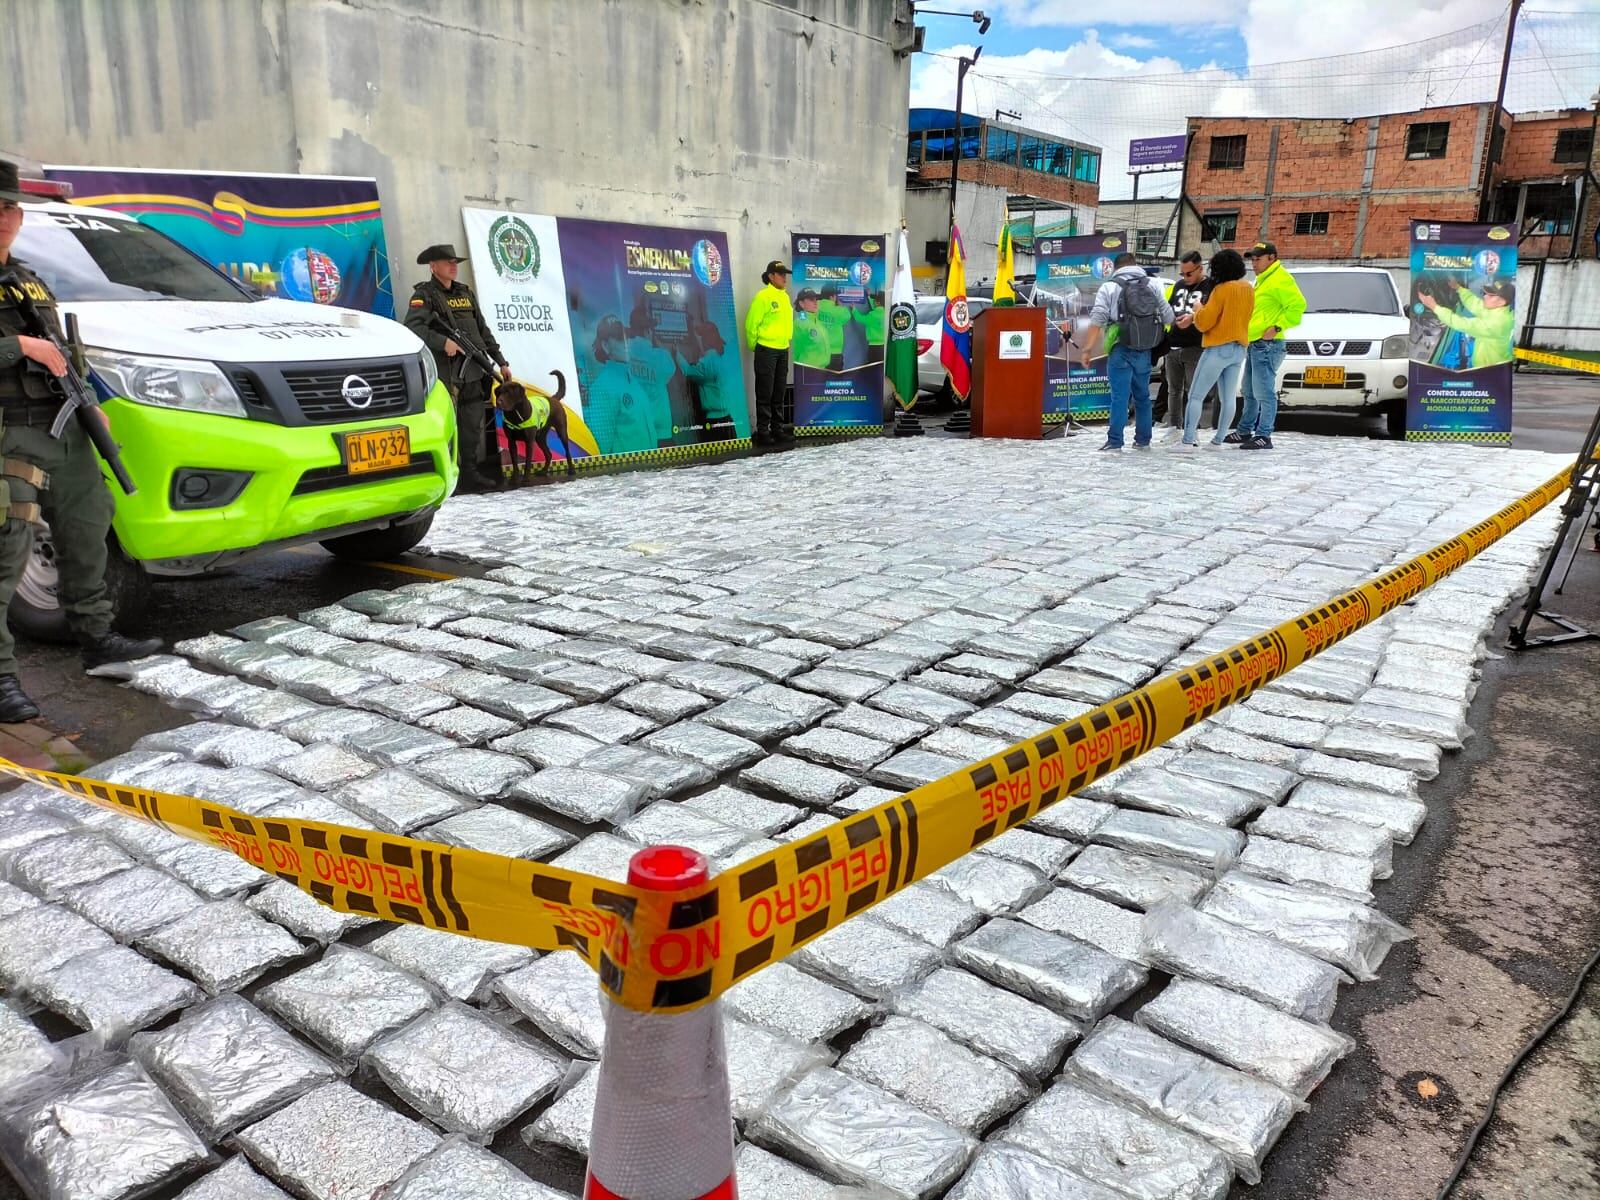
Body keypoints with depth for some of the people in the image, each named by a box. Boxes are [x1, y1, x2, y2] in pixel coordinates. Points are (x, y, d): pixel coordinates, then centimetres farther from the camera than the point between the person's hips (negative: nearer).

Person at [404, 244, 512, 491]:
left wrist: (501, 362, 18)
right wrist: (443, 342, -30)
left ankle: (470, 473, 18)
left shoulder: (466, 293, 19)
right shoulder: (424, 295, -2)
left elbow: (484, 331, 22)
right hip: (445, 373, -7)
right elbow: (412, 327, -18)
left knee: (473, 426, 10)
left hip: (473, 371, 7)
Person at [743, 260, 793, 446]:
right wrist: (754, 346, -4)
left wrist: (786, 341, 18)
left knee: (779, 393, 11)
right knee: (765, 393, -4)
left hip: (783, 350, 7)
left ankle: (778, 429, 18)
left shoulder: (785, 296, 11)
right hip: (766, 350, -7)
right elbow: (751, 324, -11)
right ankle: (762, 432, 1)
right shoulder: (763, 296, -13)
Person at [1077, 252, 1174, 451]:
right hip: (1145, 351, 4)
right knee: (1142, 396, 15)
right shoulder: (1153, 285, 10)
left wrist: (1087, 349, -8)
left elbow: (1097, 320, -10)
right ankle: (1143, 440, 21)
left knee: (1120, 397, -6)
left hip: (1121, 350, -4)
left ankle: (1115, 442, -11)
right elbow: (1168, 318, 8)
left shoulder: (1109, 287, 0)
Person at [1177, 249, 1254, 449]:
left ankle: (1188, 439, -10)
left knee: (1196, 395, -4)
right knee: (1228, 398, 7)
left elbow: (1204, 322, -15)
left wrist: (1198, 310, 5)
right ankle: (1218, 440, 9)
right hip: (1239, 348, 8)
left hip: (1219, 348, -8)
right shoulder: (1248, 289, 11)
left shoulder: (1222, 289, -14)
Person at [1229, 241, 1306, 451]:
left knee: (1264, 393, -10)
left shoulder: (1280, 279, -10)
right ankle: (1245, 431, 25)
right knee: (1250, 393, 16)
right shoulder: (1261, 280, 22)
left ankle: (1264, 436, -8)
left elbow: (1298, 305, -20)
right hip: (1253, 345, 10)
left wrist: (1277, 327, -20)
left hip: (1267, 345, -10)